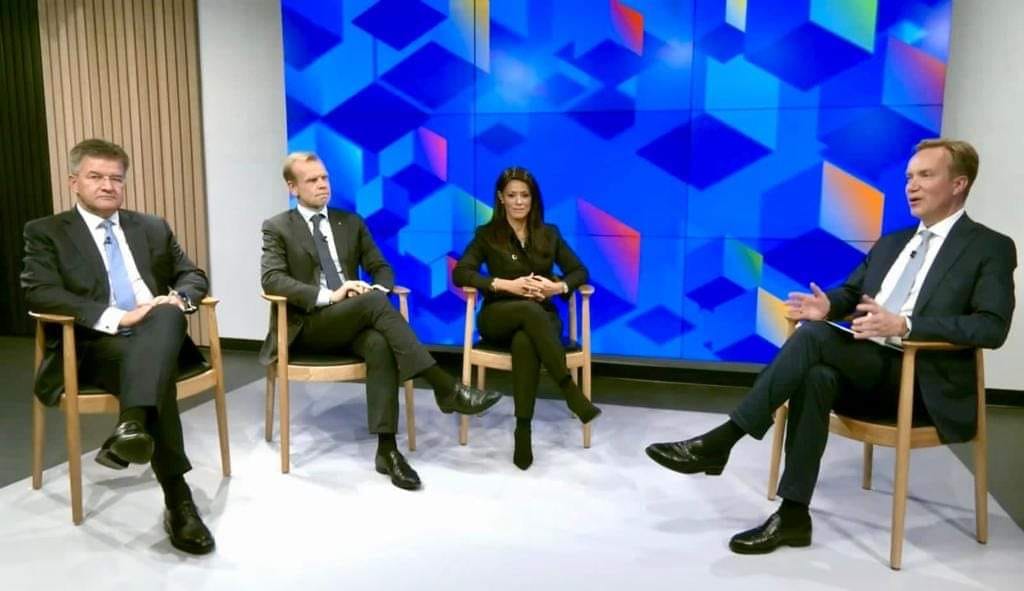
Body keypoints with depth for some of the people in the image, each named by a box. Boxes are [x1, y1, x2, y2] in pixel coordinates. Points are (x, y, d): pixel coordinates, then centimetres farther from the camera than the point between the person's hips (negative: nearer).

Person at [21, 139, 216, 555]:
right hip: (93, 347, -3)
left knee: (168, 314, -34)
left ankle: (131, 427, -51)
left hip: (158, 338, 3)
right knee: (157, 372, -35)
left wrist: (179, 298, -8)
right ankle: (178, 500, -35)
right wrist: (117, 317, -21)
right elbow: (40, 293, -8)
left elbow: (193, 275, 18)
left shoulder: (152, 228, 21)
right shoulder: (46, 232, 8)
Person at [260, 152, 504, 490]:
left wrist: (378, 288, -11)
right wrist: (329, 295, -24)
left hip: (352, 322, 4)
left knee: (380, 344, -34)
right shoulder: (277, 228, 5)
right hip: (308, 325, -3)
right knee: (373, 303, -32)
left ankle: (386, 449, -34)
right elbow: (272, 280, -11)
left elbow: (381, 268, 15)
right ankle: (446, 388, -34)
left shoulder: (351, 222, 17)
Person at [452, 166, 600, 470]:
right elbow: (460, 273, -7)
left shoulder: (549, 234, 14)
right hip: (499, 316, -1)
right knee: (529, 309, -38)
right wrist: (507, 285, -18)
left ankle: (523, 430, -36)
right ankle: (571, 392, -39)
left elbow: (579, 271, 10)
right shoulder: (487, 234, 6)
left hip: (542, 317, 1)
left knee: (525, 343, -37)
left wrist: (558, 286, -12)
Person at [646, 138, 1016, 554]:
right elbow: (850, 292, 23)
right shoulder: (891, 242, 21)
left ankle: (721, 439, -27)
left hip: (923, 381, -5)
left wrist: (904, 325, -25)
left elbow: (992, 327, -12)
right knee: (816, 377, -32)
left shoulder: (991, 249, 1)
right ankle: (793, 516, -27)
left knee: (813, 335, -30)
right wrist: (828, 306, -4)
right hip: (865, 367, 5)